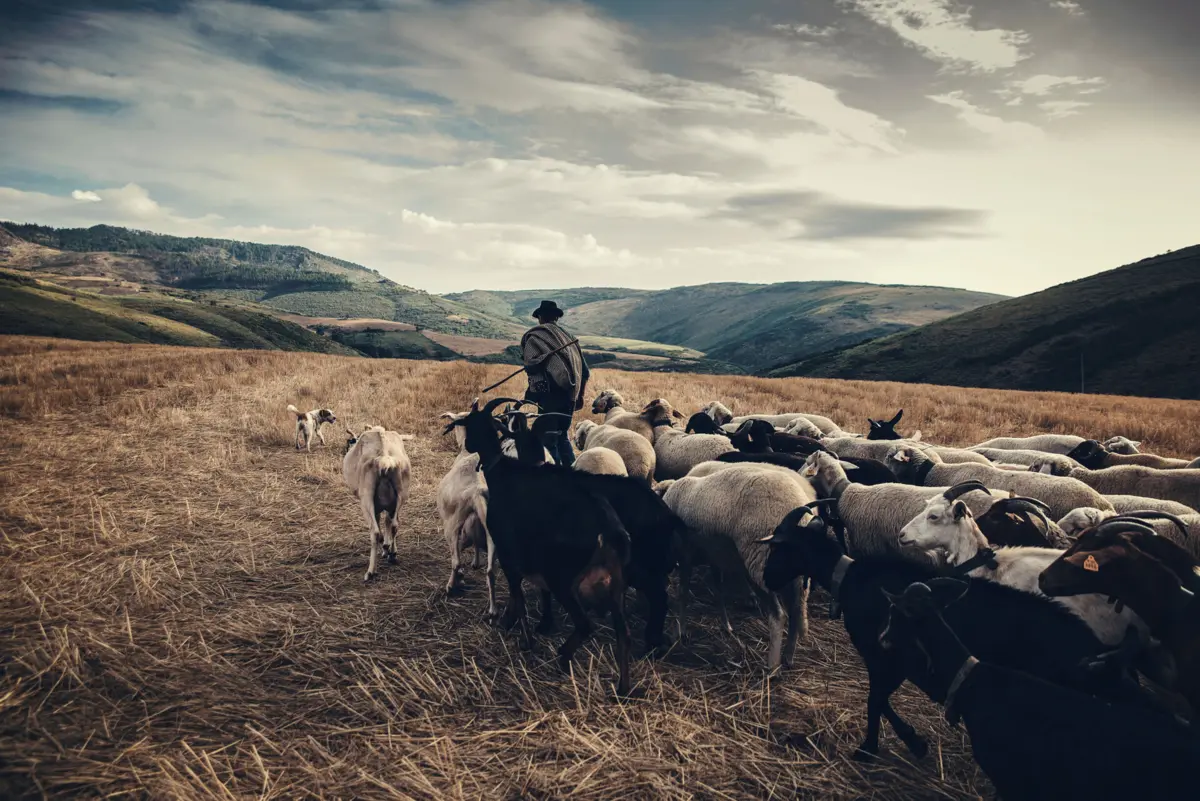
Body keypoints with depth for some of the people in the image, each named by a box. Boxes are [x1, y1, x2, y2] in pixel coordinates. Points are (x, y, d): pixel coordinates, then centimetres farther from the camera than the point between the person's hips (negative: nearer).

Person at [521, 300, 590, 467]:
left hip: (550, 396, -7)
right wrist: (580, 396, 27)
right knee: (562, 436, 21)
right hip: (570, 396, 7)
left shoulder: (534, 336, 0)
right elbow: (585, 372, 18)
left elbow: (531, 366, -15)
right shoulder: (568, 337, 19)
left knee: (548, 440, -1)